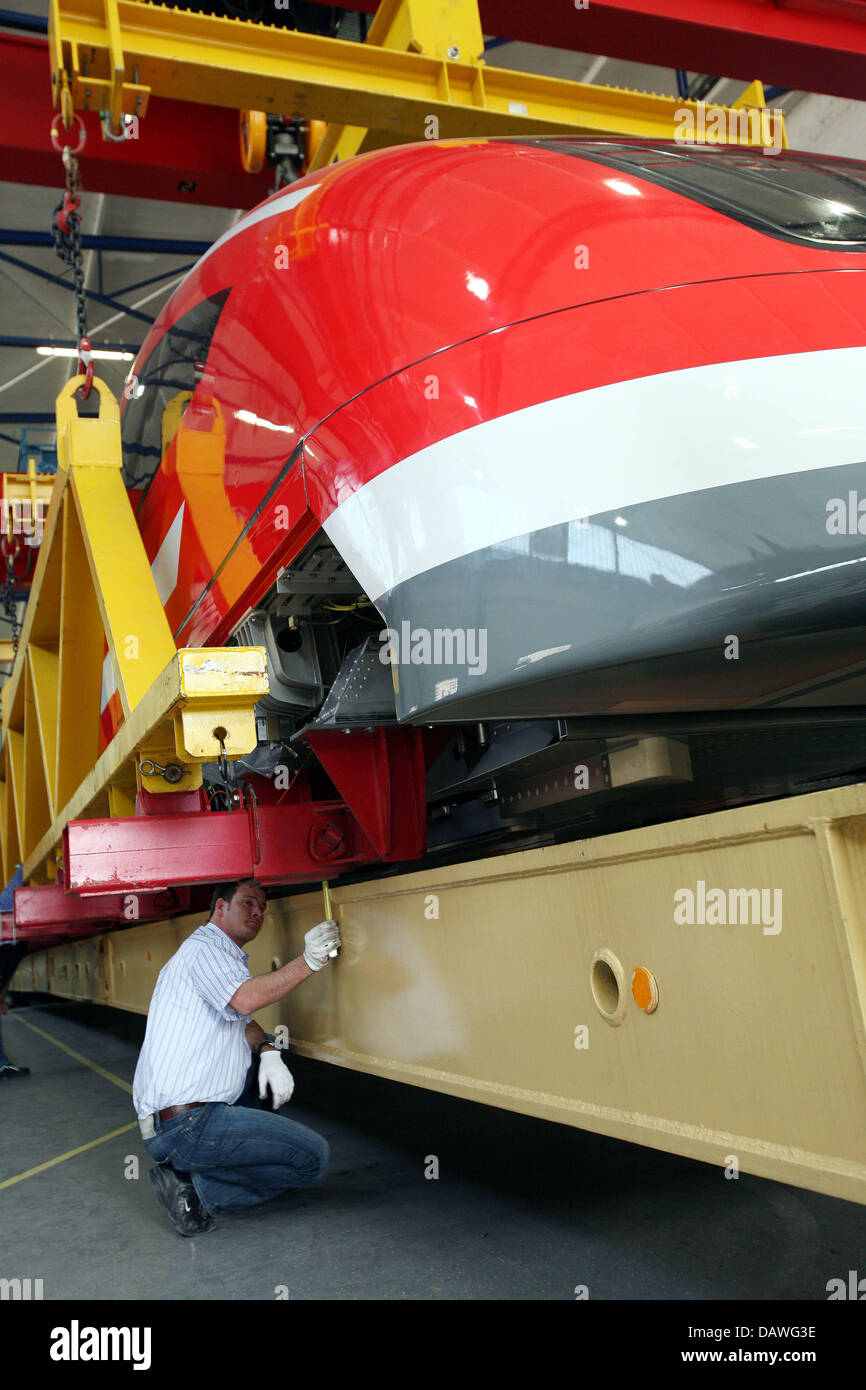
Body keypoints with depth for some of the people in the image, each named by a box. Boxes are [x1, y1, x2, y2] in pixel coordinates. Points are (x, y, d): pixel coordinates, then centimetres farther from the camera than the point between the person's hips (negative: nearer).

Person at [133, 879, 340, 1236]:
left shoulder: (227, 955, 23)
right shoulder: (204, 947, -8)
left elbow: (243, 1021, 24)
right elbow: (245, 999, -27)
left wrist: (267, 1052, 3)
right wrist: (307, 962, -25)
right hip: (184, 1126, -10)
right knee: (313, 1156, -9)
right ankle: (196, 1187, -9)